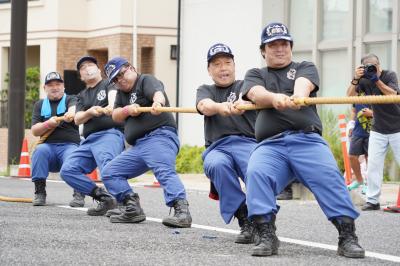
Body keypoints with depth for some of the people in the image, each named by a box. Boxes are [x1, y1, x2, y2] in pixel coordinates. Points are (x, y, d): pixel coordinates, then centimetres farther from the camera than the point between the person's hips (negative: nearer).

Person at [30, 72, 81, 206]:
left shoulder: (71, 99, 10)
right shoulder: (40, 105, 17)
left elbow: (74, 108, -17)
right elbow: (34, 131, 8)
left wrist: (71, 113, -43)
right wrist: (48, 123, -13)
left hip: (69, 144, -2)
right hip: (48, 145, 2)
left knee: (72, 156, -35)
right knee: (40, 150, -31)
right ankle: (39, 192, -26)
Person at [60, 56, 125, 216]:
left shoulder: (108, 84, 9)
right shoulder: (82, 96, 26)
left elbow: (113, 94, -15)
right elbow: (77, 119, 11)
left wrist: (111, 106, -40)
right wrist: (90, 112, -12)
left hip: (110, 134, -7)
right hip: (89, 140, 7)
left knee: (108, 169, -34)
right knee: (68, 170, -6)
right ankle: (104, 197, -7)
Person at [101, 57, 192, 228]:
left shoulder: (146, 80, 1)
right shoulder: (122, 93, 25)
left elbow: (158, 92, -22)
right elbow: (116, 116, 13)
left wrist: (157, 102, -46)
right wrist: (127, 110, -9)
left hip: (160, 136, -9)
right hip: (138, 146, 9)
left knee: (165, 172, -31)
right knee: (110, 173, 7)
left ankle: (182, 212, -47)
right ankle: (132, 209, 1)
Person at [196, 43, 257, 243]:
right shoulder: (205, 90, 24)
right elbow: (204, 106, -3)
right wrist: (220, 107, -29)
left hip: (247, 142, -1)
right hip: (217, 147, 1)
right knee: (216, 165, -35)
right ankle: (245, 221, -30)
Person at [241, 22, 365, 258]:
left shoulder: (306, 68, 23)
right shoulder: (255, 75, 25)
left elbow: (303, 85, -3)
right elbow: (257, 94, -1)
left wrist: (298, 95, -30)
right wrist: (275, 98, -26)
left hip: (308, 139, 0)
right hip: (270, 144, 1)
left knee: (329, 176, -27)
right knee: (256, 173, -30)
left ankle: (348, 236, -28)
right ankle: (266, 236, -28)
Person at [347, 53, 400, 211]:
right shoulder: (365, 80, -2)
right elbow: (350, 95, -13)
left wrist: (376, 79, -30)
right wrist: (355, 79, -27)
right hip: (378, 131, 3)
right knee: (373, 165, -3)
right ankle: (372, 200, 2)